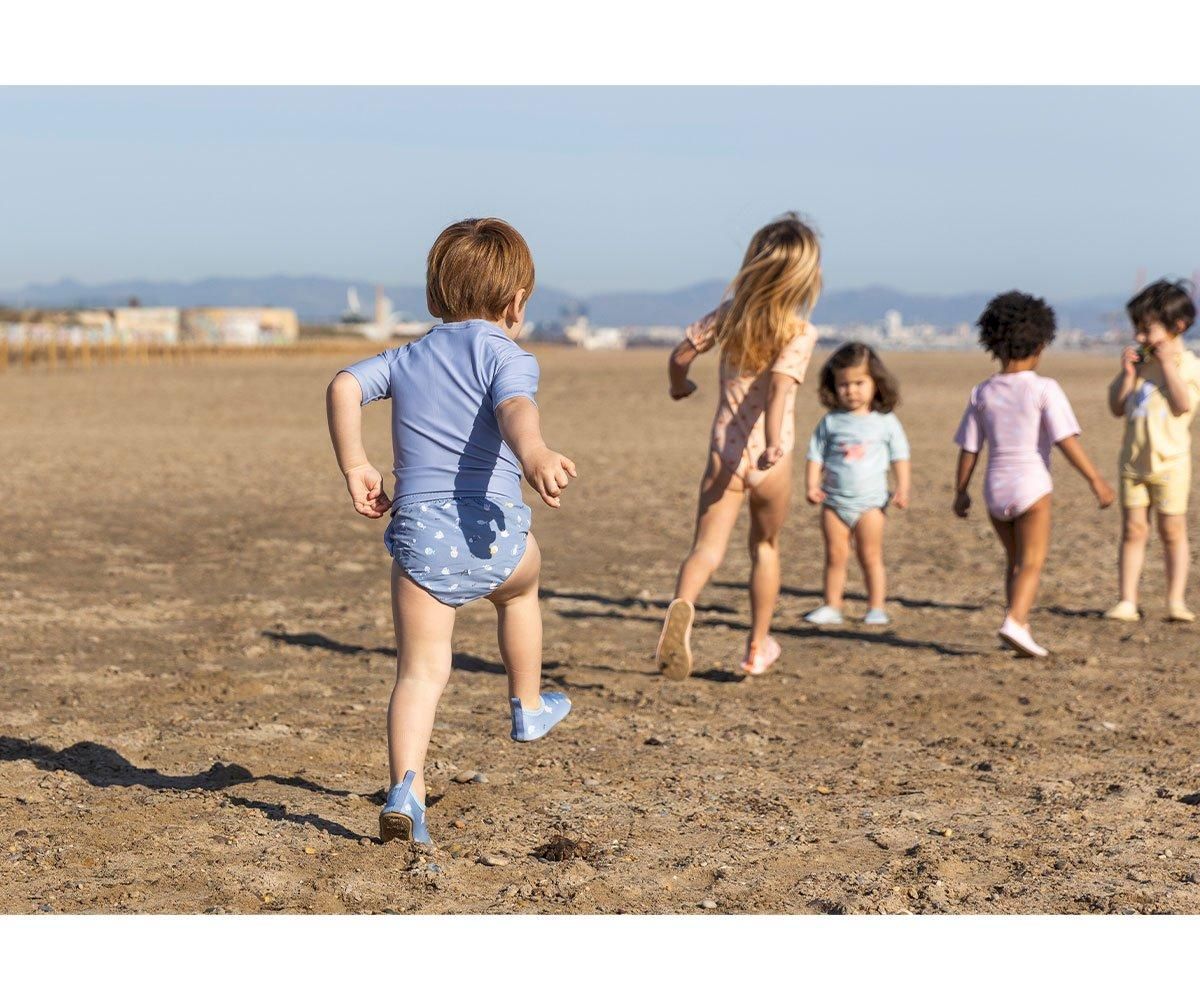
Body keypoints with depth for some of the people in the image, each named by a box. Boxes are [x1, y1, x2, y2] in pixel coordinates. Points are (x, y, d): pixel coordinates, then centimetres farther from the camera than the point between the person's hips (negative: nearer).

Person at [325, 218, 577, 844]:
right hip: (492, 534, -2)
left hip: (419, 538, 2)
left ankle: (405, 789, -18)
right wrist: (535, 457, -43)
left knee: (420, 671, 1)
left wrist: (354, 468, 8)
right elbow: (515, 409, -23)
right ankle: (528, 709, 47)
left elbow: (344, 386, 3)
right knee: (521, 585, 32)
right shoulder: (507, 357, -1)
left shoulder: (408, 358, 16)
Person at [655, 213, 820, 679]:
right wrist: (773, 444, -37)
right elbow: (780, 386, -27)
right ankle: (758, 646, 30)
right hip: (770, 459, -1)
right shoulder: (799, 333, -11)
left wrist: (679, 386, 27)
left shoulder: (728, 314, 1)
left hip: (723, 452, 2)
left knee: (707, 546, -4)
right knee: (765, 545, 20)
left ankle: (682, 605, -38)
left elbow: (680, 354, 6)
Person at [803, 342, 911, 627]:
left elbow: (901, 458, 4)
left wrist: (903, 489, -8)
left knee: (871, 556, 2)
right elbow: (815, 456, 5)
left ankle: (876, 608, 9)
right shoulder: (830, 422, 3)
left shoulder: (885, 422, 1)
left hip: (869, 500, -2)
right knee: (835, 555, 5)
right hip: (834, 500, 2)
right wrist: (811, 486, -9)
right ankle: (831, 607, 11)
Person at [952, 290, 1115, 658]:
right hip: (1031, 484, -4)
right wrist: (1095, 479, -12)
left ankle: (1020, 627, 21)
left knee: (1014, 560, 18)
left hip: (995, 486, 5)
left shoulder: (982, 393, 4)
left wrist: (961, 491, 16)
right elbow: (1066, 440, -14)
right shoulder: (1044, 389, -8)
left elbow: (969, 449, 7)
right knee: (1032, 561, -2)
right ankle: (1015, 621, -21)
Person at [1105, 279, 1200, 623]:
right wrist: (1127, 372, -5)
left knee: (1172, 530, 2)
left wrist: (1167, 363, -18)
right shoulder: (1140, 361, 9)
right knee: (1133, 529, 3)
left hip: (1170, 460, -4)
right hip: (1134, 459, 4)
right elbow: (1117, 407, 7)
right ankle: (1126, 601, 3)